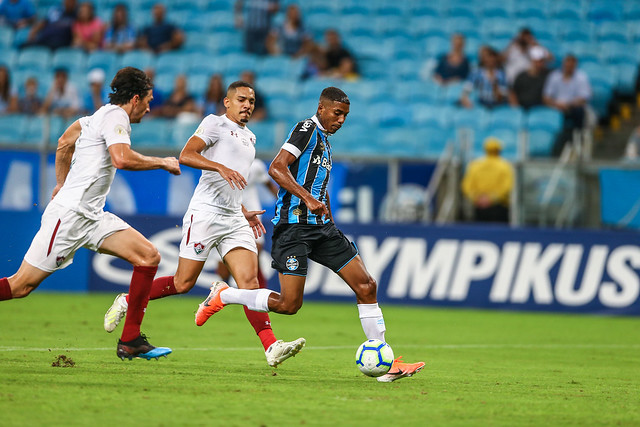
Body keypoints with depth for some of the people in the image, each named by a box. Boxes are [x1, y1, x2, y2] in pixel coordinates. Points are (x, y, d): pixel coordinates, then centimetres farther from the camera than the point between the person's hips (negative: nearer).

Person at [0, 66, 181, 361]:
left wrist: (62, 184, 35)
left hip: (92, 216, 10)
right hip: (69, 214, -10)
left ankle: (130, 342, -3)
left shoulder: (100, 116, 18)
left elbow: (64, 143, 28)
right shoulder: (115, 116, -10)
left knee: (149, 256, -3)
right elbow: (122, 158, -27)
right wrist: (162, 163, -13)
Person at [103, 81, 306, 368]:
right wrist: (222, 167, -25)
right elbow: (186, 155, -14)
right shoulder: (216, 123, 0)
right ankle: (126, 302, 16)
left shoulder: (249, 138, 24)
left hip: (234, 220, 7)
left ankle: (271, 348, -21)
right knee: (183, 283, -5)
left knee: (250, 282, -9)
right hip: (205, 212, -6)